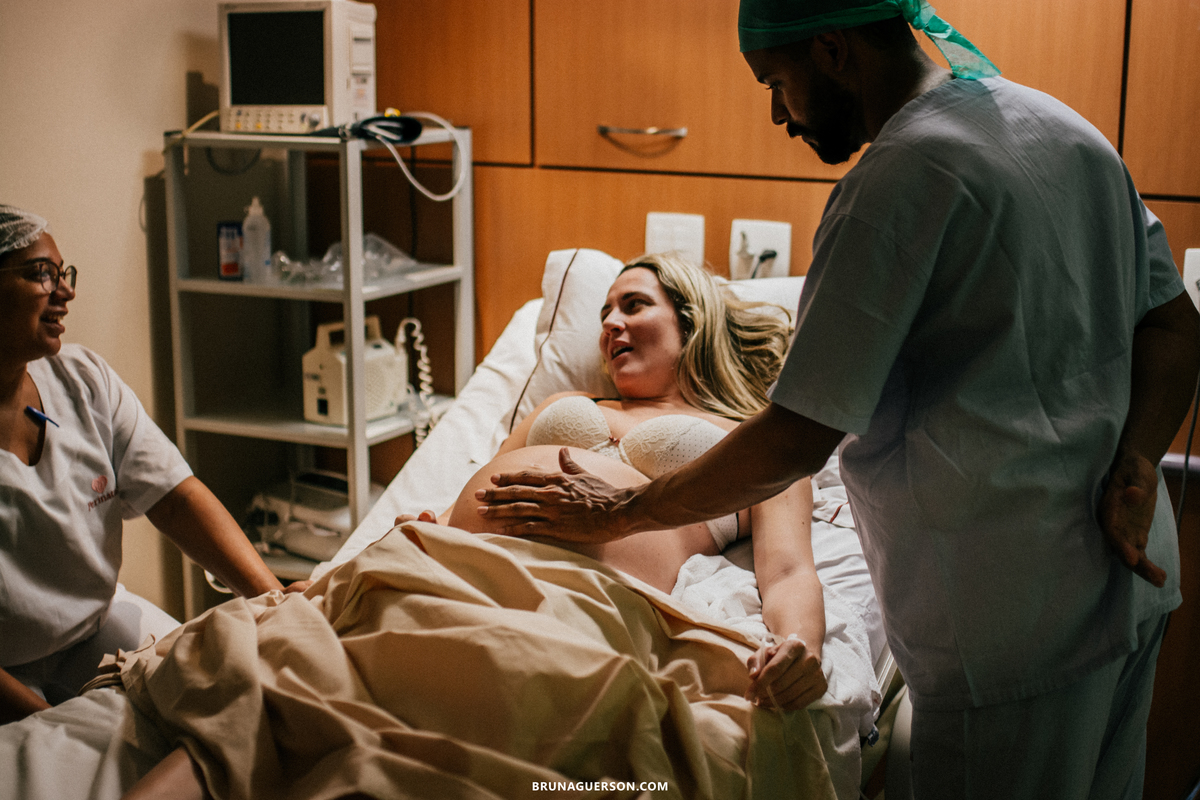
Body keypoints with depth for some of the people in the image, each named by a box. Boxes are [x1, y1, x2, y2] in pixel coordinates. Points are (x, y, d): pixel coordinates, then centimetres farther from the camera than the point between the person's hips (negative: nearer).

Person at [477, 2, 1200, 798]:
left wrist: (619, 513, -9)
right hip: (1133, 581, 9)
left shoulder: (900, 176, -18)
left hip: (1017, 616, -9)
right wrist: (1133, 473, -4)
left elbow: (798, 439, -20)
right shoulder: (1063, 125, 9)